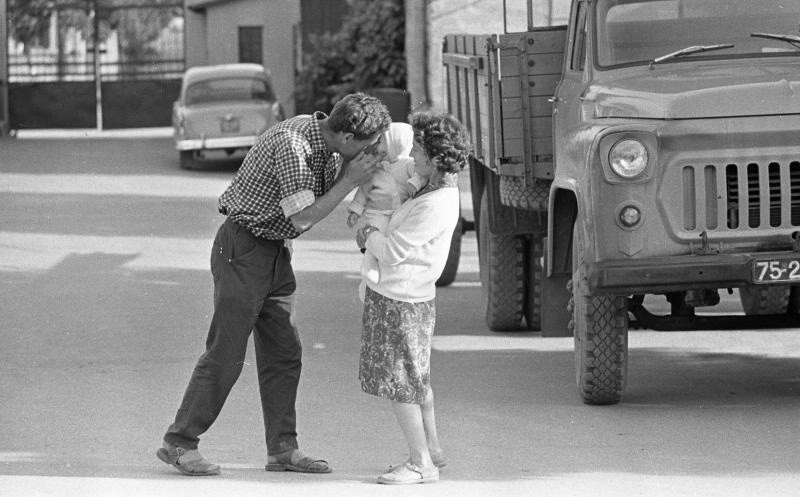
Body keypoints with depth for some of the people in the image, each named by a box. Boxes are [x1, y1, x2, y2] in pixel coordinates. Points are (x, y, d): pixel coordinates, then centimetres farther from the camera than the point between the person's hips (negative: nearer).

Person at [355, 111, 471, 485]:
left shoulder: (434, 207, -26)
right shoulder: (443, 190, 4)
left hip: (400, 302, -10)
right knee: (416, 380, 21)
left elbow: (392, 251, -23)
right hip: (409, 297, 10)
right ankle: (432, 450, 32)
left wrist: (369, 234, -5)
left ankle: (421, 463, 2)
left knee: (399, 383, -3)